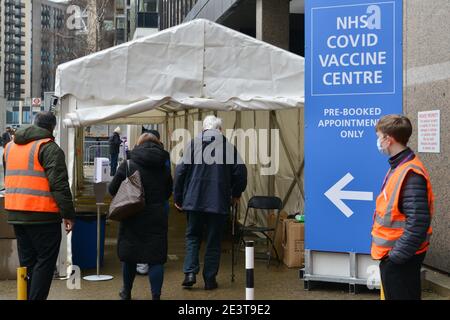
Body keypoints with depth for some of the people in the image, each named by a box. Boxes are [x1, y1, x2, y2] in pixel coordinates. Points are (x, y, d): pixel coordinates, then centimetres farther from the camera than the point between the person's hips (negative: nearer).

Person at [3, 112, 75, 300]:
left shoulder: (10, 146, 16)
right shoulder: (49, 147, -9)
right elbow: (59, 184, -16)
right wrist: (68, 214, -13)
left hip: (15, 214, 7)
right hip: (43, 215, -7)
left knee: (27, 262, 16)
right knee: (45, 262, 0)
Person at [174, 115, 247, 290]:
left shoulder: (193, 143, 0)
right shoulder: (228, 145, 0)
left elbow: (180, 171, -3)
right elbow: (240, 171, -1)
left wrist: (178, 197, 7)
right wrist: (236, 193, 16)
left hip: (194, 199, 0)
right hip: (219, 201, 0)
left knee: (192, 236, 14)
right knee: (214, 241, 9)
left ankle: (190, 272, 0)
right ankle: (210, 279, 10)